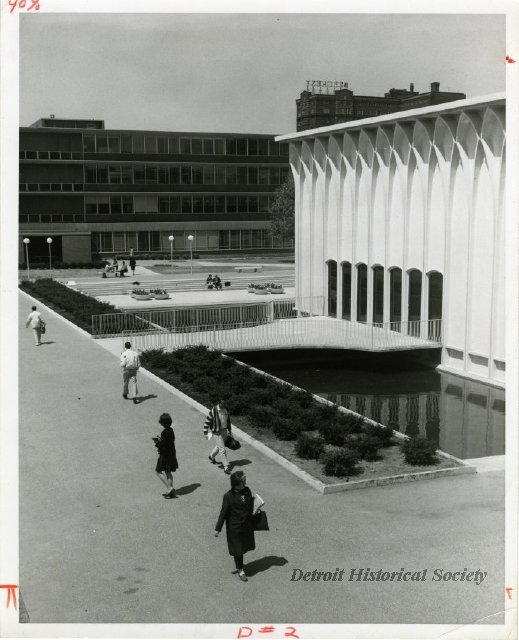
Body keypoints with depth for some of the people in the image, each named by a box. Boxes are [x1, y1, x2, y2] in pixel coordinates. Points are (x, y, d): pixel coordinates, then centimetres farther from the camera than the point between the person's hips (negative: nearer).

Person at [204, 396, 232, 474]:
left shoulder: (225, 409, -4)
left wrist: (229, 430, 17)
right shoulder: (213, 411, -21)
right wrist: (206, 433, -10)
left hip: (224, 431, 6)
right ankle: (226, 467, 1)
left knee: (218, 446, 25)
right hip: (217, 432, -6)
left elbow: (228, 420, 12)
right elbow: (207, 422, -12)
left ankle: (212, 456, 52)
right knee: (222, 450, -7)